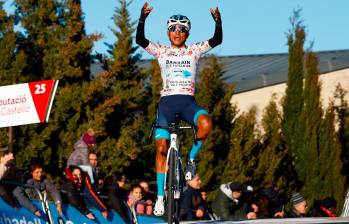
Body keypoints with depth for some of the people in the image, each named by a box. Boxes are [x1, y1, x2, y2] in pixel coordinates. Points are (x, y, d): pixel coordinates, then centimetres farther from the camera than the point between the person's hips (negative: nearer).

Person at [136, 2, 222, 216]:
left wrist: (218, 22, -20)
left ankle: (191, 158, -6)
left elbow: (217, 40, -3)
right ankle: (160, 196, -1)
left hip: (188, 101, 0)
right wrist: (142, 19, -20)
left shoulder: (194, 51, 10)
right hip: (167, 101, 0)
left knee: (206, 123, -33)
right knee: (162, 147, -9)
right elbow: (140, 40, -5)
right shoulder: (161, 51, 9)